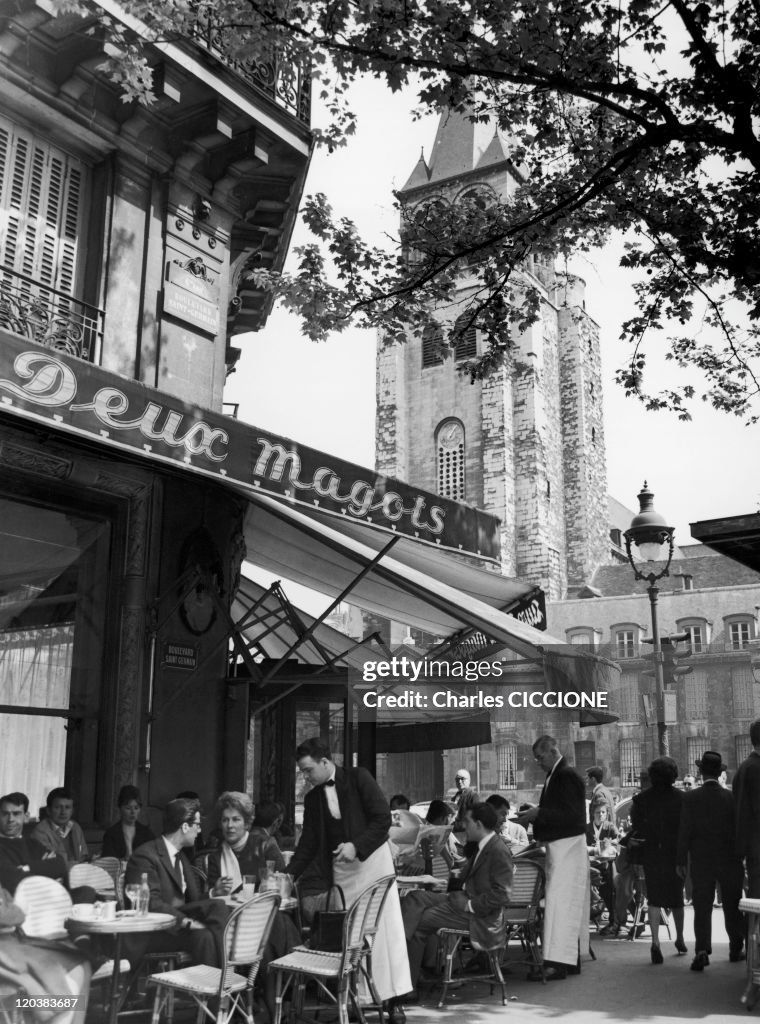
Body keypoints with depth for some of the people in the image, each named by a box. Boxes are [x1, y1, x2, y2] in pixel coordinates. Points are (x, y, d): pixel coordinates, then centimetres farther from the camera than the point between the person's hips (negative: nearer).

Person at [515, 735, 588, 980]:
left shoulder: (567, 776, -15)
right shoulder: (555, 776, 15)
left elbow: (572, 815, -22)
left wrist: (538, 813, -22)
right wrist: (533, 816, 8)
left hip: (567, 848, -10)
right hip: (558, 848, 10)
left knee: (560, 904, -10)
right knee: (570, 906, 13)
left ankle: (557, 963, -9)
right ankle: (571, 960, 19)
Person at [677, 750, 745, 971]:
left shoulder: (690, 798, -8)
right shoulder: (732, 797, -8)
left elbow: (684, 831, -7)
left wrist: (681, 861, 0)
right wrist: (741, 856, 9)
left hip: (701, 861, 0)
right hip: (729, 860, 1)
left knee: (702, 907, 3)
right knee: (732, 906, 16)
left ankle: (702, 949, -11)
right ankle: (736, 949, 25)